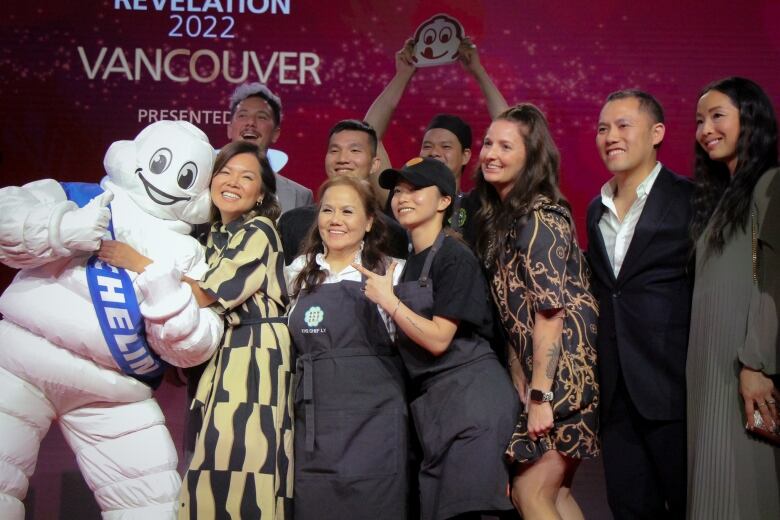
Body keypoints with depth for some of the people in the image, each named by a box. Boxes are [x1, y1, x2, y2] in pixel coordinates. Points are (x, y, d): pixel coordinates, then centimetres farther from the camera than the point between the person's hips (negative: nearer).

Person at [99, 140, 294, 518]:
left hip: (255, 355, -8)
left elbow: (206, 295, -14)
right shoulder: (213, 235, 17)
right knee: (214, 466, 7)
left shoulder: (259, 231, -8)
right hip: (221, 355, 8)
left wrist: (137, 263, -12)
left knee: (240, 464, -9)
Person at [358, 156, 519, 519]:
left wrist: (387, 300, -11)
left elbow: (438, 340, -18)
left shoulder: (454, 257, -10)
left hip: (470, 391, -9)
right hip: (435, 400, 9)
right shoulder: (412, 262, 16)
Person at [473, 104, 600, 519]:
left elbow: (550, 312, -19)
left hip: (564, 373, -9)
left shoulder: (538, 219, -15)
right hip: (539, 372, 9)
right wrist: (519, 379, 9)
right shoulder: (499, 216, 12)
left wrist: (539, 396, -19)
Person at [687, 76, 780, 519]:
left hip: (744, 366, -8)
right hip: (712, 366, 8)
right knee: (716, 481, 10)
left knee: (741, 483, -3)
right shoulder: (721, 193, 18)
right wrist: (698, 367, 11)